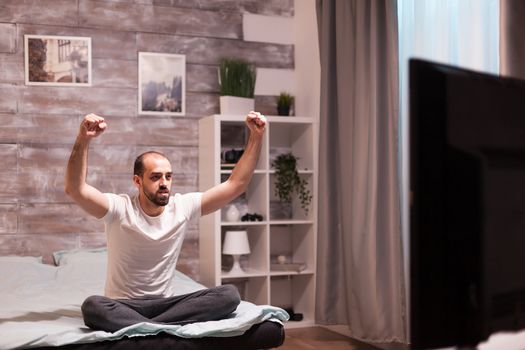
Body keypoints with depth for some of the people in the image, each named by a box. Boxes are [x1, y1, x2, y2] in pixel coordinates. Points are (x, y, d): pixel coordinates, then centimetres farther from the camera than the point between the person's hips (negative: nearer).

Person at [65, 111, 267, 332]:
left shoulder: (183, 206, -1)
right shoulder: (120, 208, -10)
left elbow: (236, 185, -3)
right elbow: (74, 189, -27)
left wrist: (256, 137, -12)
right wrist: (83, 139, -41)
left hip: (166, 304, 3)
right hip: (122, 306, -3)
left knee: (229, 295, -22)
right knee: (93, 307, -38)